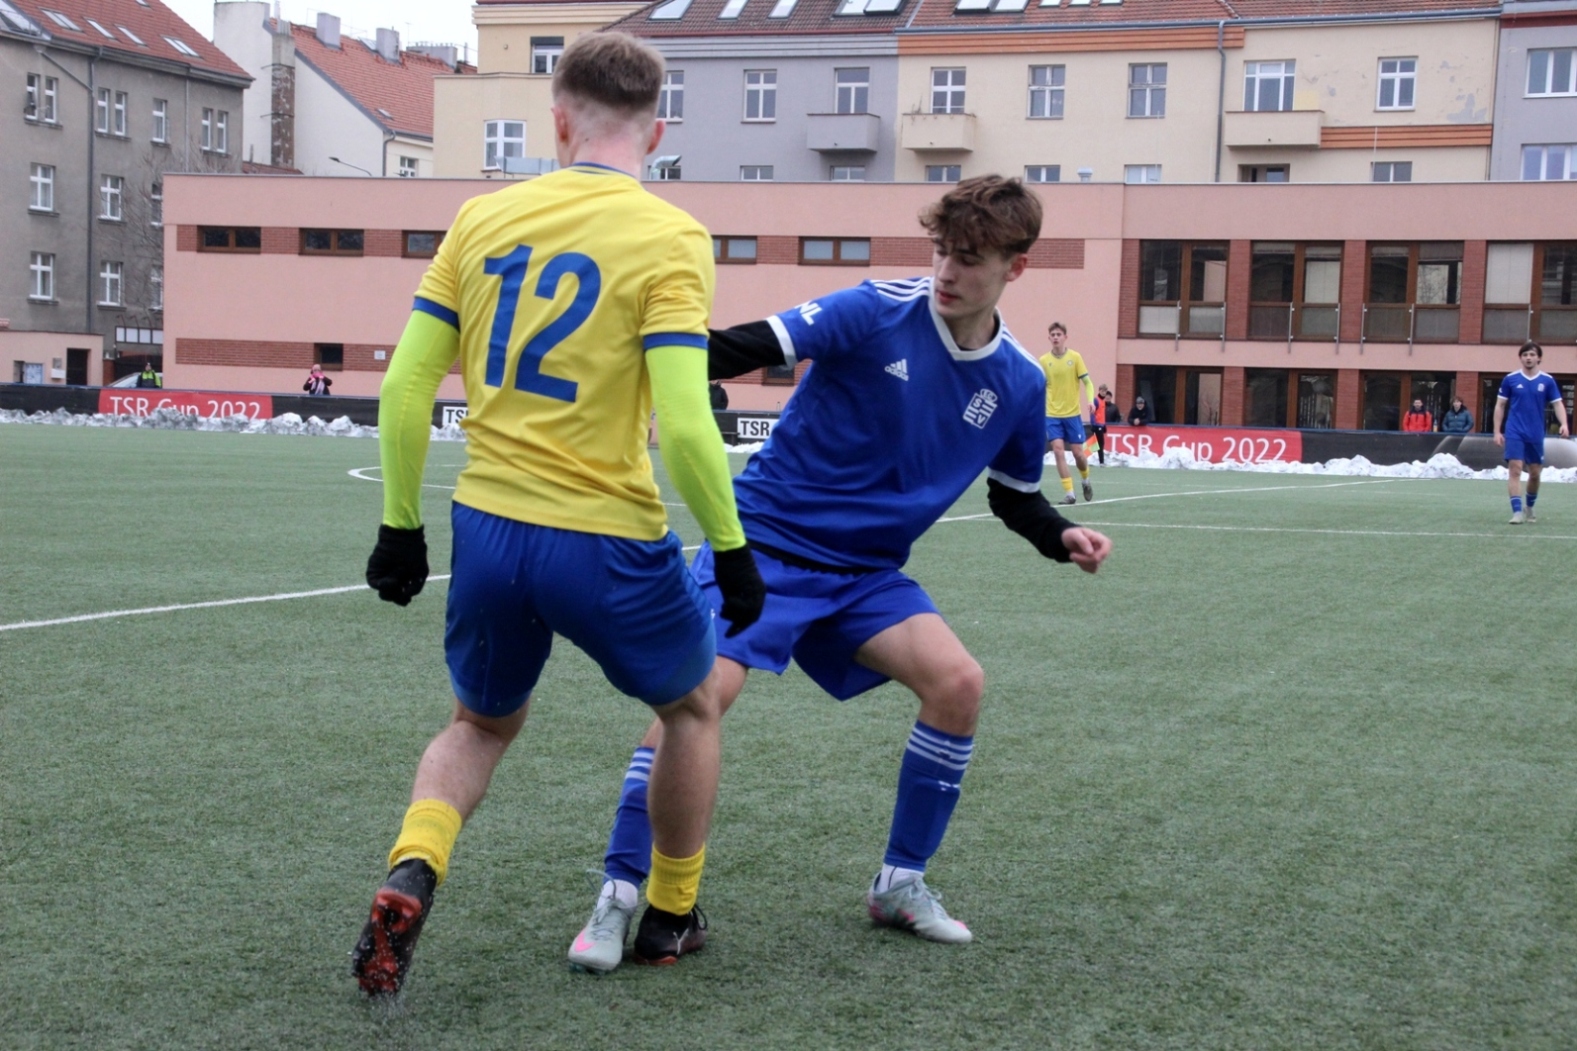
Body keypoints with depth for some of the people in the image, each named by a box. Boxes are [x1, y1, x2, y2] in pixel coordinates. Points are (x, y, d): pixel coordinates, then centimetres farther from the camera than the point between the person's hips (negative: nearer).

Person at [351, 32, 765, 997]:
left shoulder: (483, 219, 4)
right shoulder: (670, 239, -9)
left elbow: (404, 389, 4)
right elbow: (685, 427, -18)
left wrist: (401, 526, 14)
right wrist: (732, 550, -5)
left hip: (486, 526, 4)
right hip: (605, 543, -4)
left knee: (482, 724, 28)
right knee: (695, 703, 26)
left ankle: (409, 878, 1)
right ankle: (670, 919, 36)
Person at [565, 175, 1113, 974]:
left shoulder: (1019, 384, 0)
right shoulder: (878, 312, -15)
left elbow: (1013, 496, 14)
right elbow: (752, 349, -23)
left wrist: (1062, 538, -5)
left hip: (865, 571, 5)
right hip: (766, 540, -4)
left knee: (958, 682, -14)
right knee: (702, 686, -23)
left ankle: (900, 884, 7)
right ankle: (618, 895, -9)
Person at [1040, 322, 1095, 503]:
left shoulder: (1075, 357, -3)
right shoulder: (1043, 361, 1)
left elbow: (1087, 382, -2)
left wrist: (1091, 401, -18)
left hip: (1073, 414, -1)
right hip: (1052, 415, 1)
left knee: (1078, 452, 2)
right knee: (1057, 450, -12)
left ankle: (1086, 481, 33)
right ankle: (1069, 493, -7)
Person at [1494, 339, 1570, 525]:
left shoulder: (1548, 381, 2)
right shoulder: (1510, 379, 0)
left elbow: (1558, 404, 2)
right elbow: (1500, 406, 6)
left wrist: (1564, 424, -17)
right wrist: (1497, 431, 0)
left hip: (1536, 435, 2)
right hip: (1515, 433, -2)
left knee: (1535, 473, 10)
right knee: (1515, 469, -14)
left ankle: (1529, 508, 32)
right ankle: (1517, 511, -16)